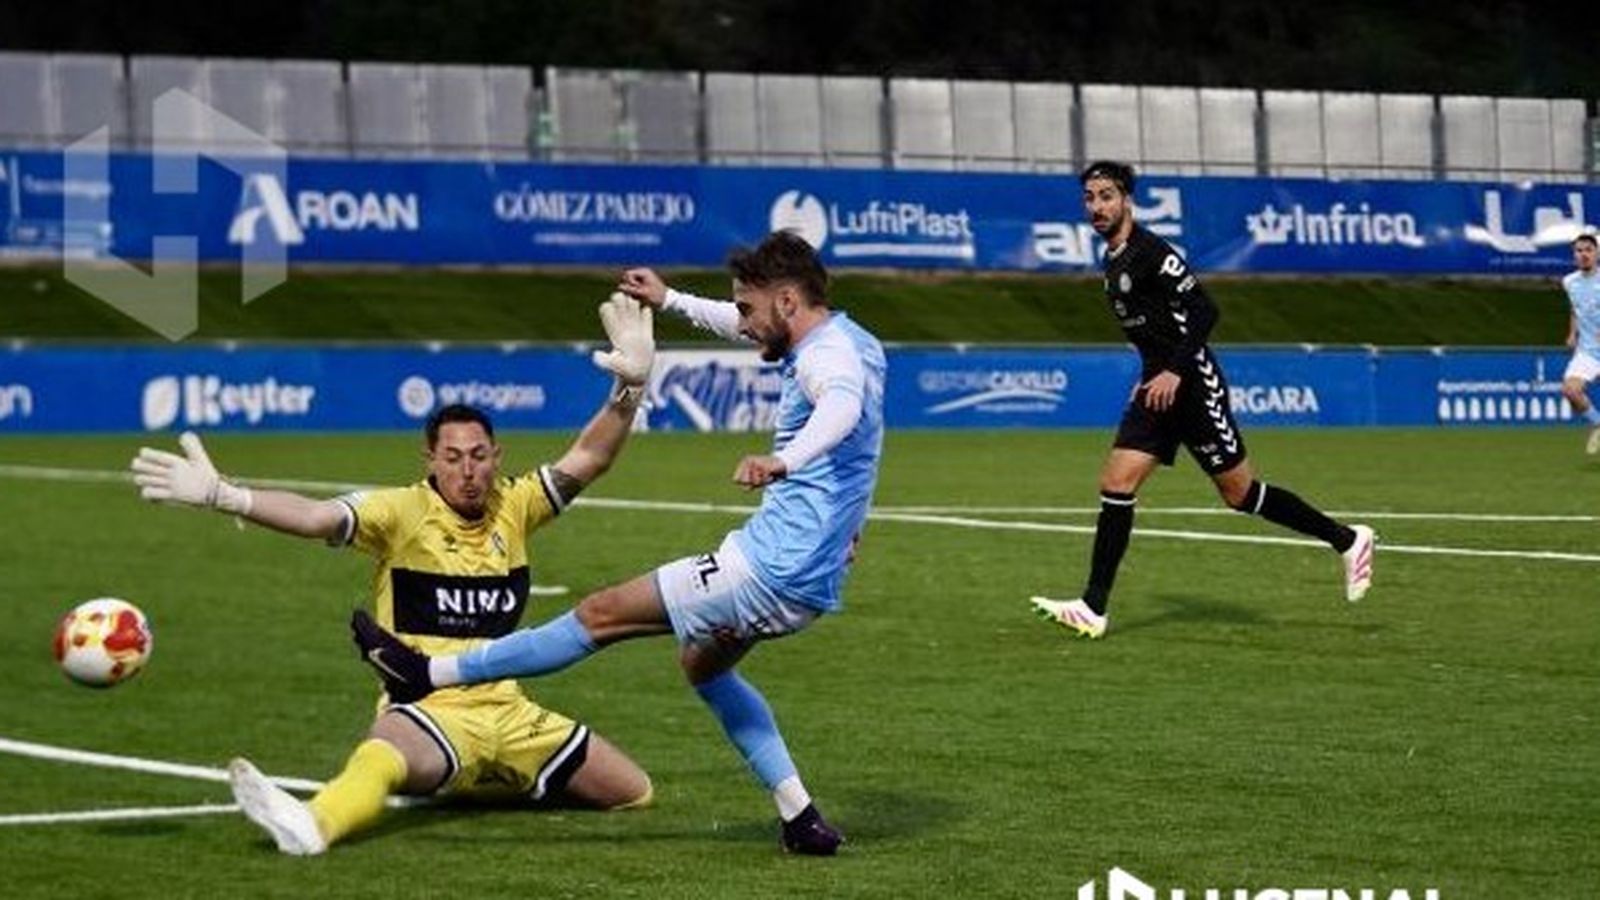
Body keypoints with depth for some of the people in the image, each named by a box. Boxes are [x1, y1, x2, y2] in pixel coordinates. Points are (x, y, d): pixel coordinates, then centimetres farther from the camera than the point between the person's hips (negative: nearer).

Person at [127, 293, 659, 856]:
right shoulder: (403, 511, -7)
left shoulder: (514, 507, 6)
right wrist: (221, 496, -37)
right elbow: (316, 518, -21)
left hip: (507, 712, 6)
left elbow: (587, 460, -2)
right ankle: (310, 826, -71)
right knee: (383, 758, -41)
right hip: (428, 711, -6)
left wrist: (629, 387, -19)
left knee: (633, 793, 5)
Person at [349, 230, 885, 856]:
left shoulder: (828, 354, -17)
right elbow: (746, 328, 35)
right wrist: (671, 302, 41)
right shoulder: (844, 340, 14)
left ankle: (430, 674, 4)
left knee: (602, 615, -3)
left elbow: (844, 404, -43)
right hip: (812, 581, 10)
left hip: (773, 568, -10)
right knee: (702, 663, 30)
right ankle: (801, 819, 22)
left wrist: (784, 460, -60)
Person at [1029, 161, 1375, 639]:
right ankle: (1093, 608, -7)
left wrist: (1175, 372, -24)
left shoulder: (1150, 253, -14)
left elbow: (1204, 310, -19)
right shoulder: (1113, 261, 14)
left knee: (1240, 493, 0)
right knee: (1116, 487, -4)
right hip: (1157, 388, 9)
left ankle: (1347, 540, 15)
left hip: (1191, 385, -9)